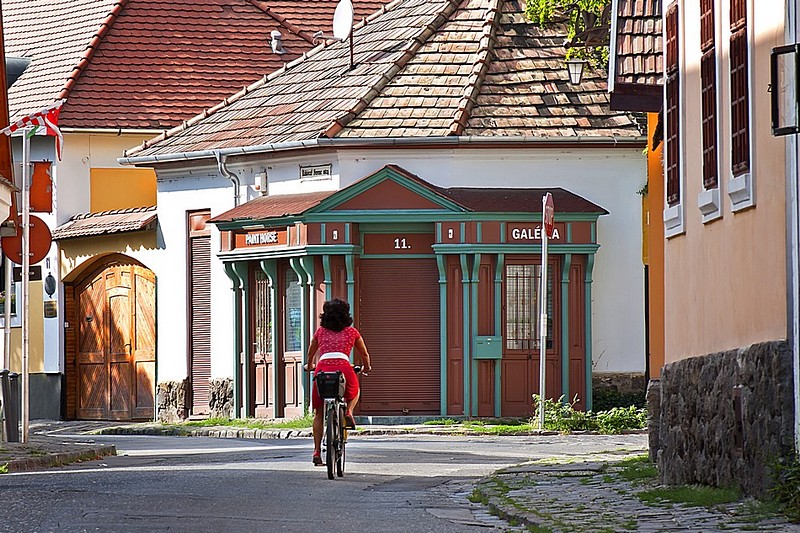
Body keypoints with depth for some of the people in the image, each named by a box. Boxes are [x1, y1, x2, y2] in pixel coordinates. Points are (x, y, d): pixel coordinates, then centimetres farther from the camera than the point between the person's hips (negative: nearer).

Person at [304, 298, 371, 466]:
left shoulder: (320, 331, 22)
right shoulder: (352, 332, 19)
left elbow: (311, 353, 39)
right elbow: (364, 354, 31)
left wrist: (309, 366, 59)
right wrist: (366, 367, 52)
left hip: (322, 368, 1)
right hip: (343, 367, -1)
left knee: (319, 413, 12)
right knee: (354, 392, 34)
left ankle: (317, 451, 3)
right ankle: (349, 412, 5)